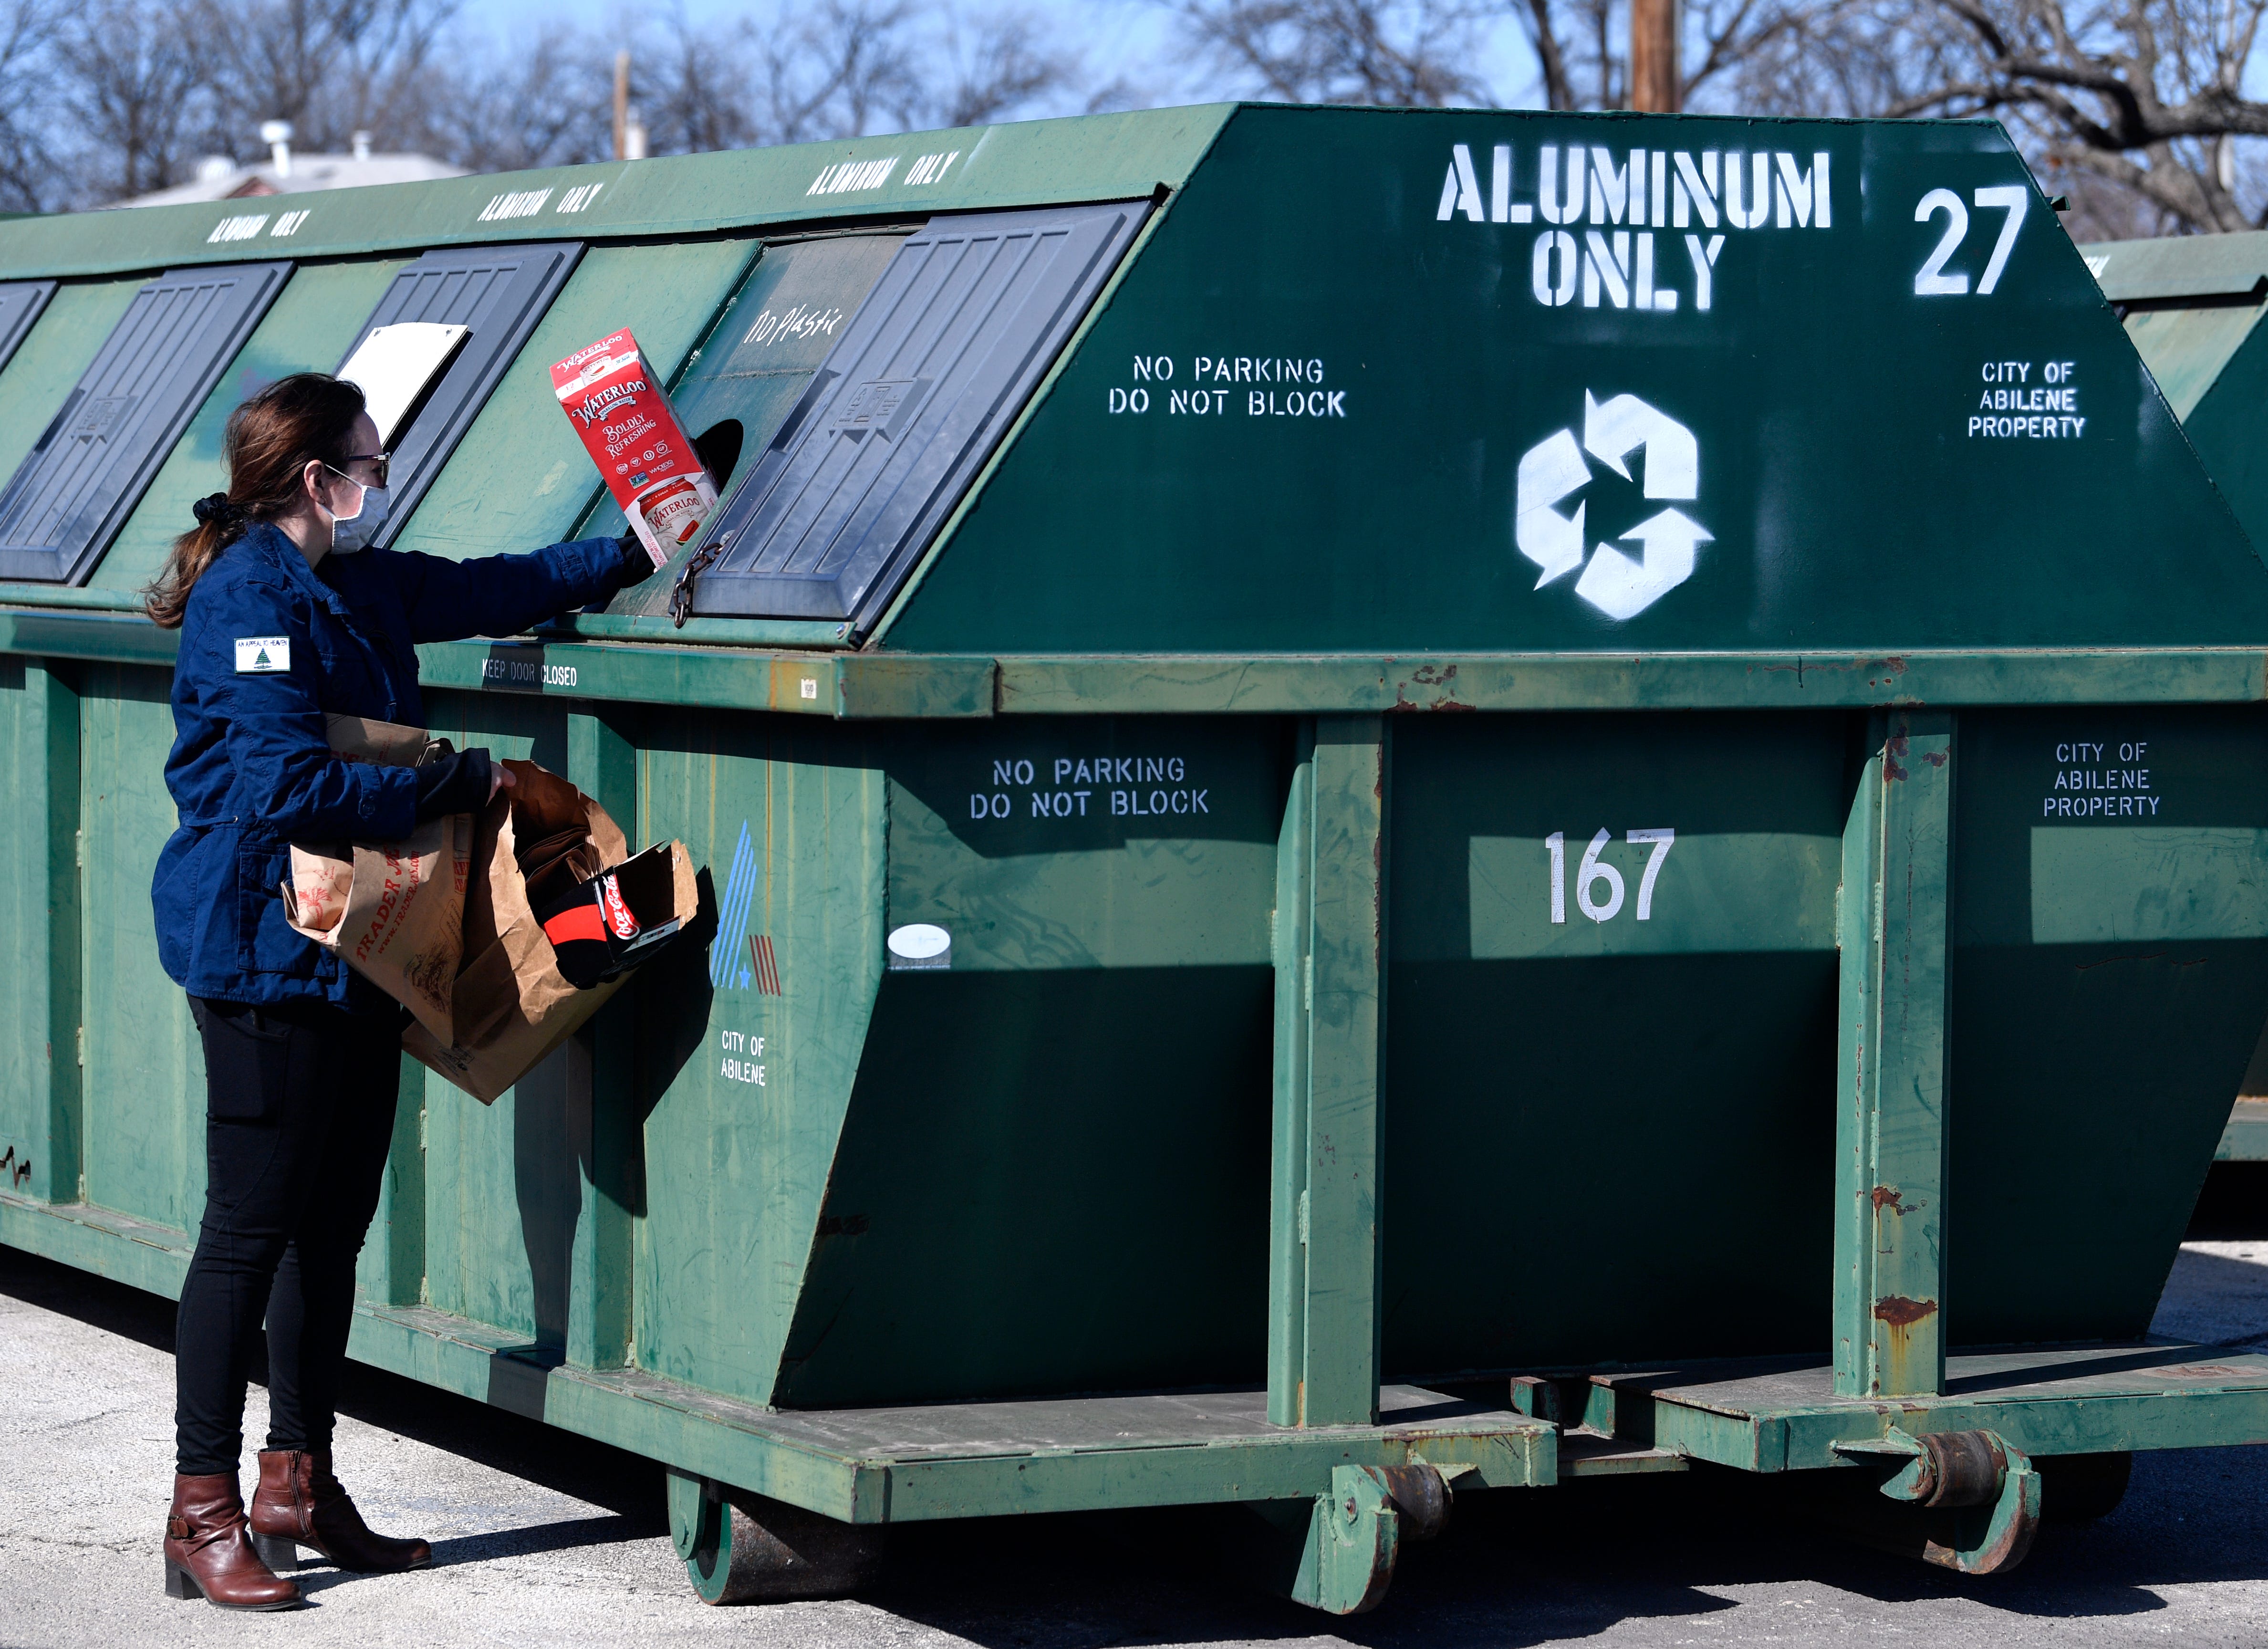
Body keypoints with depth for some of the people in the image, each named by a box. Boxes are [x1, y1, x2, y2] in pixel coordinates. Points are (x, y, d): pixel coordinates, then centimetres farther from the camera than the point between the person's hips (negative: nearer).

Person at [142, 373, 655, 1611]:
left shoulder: (358, 586, 13)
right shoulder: (252, 597, -15)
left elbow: (490, 590, 28)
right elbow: (289, 786, -22)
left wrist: (638, 555, 25)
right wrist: (464, 783, -14)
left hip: (355, 948, 9)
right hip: (265, 951, -9)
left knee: (335, 1221, 12)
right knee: (252, 1227, -7)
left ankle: (299, 1484, 21)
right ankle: (204, 1516, -2)